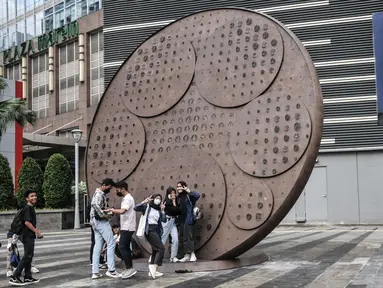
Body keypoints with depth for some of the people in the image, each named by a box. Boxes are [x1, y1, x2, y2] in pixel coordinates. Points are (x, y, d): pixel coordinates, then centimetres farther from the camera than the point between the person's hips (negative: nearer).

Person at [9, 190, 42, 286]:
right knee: (27, 257, -8)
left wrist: (36, 232, 18)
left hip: (30, 236, 10)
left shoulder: (31, 208, 14)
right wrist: (37, 231, -20)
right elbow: (27, 222, -23)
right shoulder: (27, 208, -15)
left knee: (29, 256, 12)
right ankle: (14, 277, -7)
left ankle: (28, 278, 17)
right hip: (28, 236, -10)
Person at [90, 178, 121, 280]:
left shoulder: (100, 194, 19)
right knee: (111, 244, -5)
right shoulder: (99, 194, -14)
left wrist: (106, 211, 7)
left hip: (96, 222, 10)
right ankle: (111, 270, -5)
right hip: (101, 221, -10)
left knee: (97, 246, 8)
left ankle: (95, 272, 7)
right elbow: (95, 204, -34)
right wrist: (104, 215, -25)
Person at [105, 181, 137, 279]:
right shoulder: (125, 199, 16)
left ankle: (129, 268, -9)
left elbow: (122, 211, -30)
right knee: (125, 247, 10)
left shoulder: (128, 199, -16)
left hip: (127, 228, -10)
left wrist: (111, 210, -20)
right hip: (125, 227, 10)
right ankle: (129, 269, 14)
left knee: (122, 247, -11)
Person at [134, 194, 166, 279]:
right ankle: (154, 266, -17)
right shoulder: (147, 206, -2)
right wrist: (144, 202, -25)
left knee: (155, 250, 10)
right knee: (161, 248, -16)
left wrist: (162, 210, -8)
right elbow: (136, 208, -15)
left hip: (157, 230, 8)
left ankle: (152, 271, 16)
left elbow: (164, 220, 1)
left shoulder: (158, 210, 13)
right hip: (149, 230, -8)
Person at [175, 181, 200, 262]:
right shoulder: (178, 198, 14)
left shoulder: (188, 195, -5)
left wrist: (189, 191, -21)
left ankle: (192, 255, -9)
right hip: (181, 220, 7)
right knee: (182, 238, 7)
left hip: (188, 219, -7)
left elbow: (197, 195, -22)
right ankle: (186, 255, 11)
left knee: (188, 236, -11)